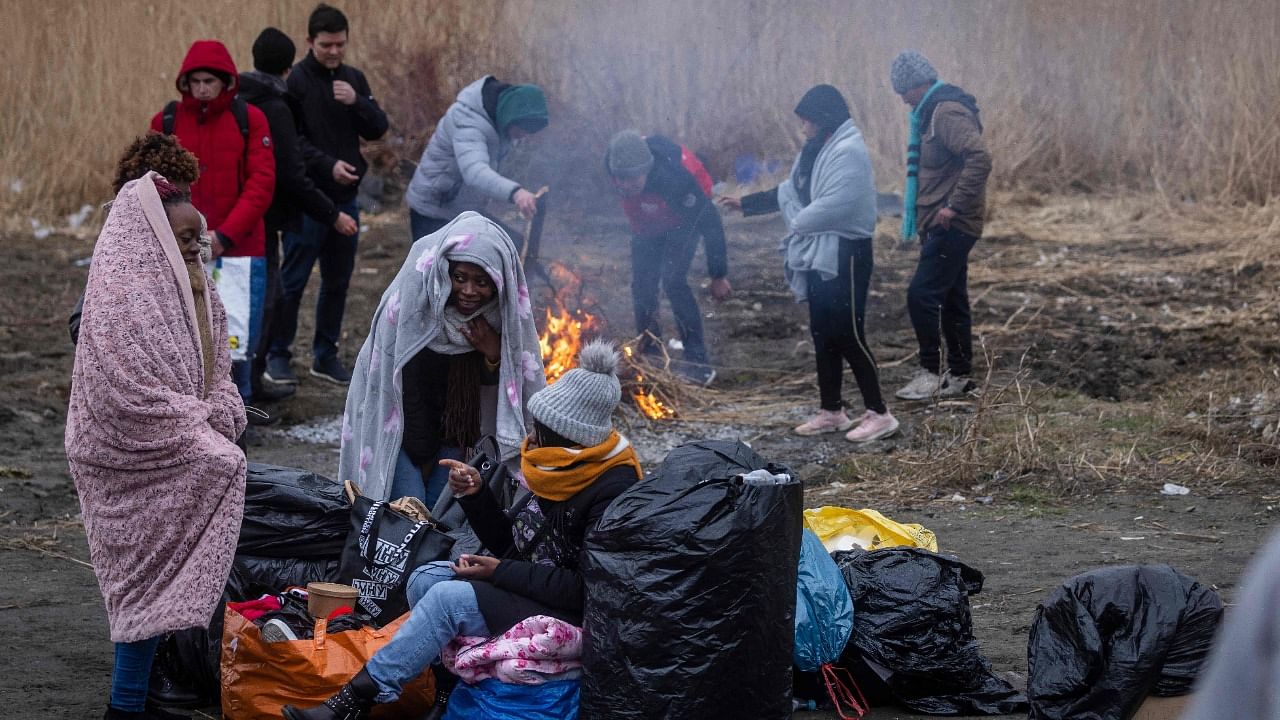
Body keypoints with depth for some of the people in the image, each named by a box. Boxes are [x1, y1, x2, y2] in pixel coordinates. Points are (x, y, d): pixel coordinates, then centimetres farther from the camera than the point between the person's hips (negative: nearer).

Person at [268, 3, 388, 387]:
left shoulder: (353, 79, 9)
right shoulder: (296, 81, -8)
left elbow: (378, 129, 4)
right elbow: (291, 140, -13)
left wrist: (357, 102, -13)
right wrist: (328, 165, -22)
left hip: (345, 197, 6)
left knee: (338, 280, 11)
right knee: (293, 280, -1)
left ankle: (326, 355, 21)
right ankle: (278, 355, 9)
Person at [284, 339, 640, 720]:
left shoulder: (613, 491, -20)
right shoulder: (561, 470, 7)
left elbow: (587, 588, -22)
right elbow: (511, 545, 13)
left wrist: (501, 572, -18)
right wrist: (476, 495, -3)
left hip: (571, 616, -9)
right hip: (530, 586, 9)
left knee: (449, 597, -23)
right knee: (426, 578, -8)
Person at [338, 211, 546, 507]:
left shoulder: (501, 311, -17)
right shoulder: (413, 295, -29)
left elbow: (488, 381, -3)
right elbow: (407, 387, -19)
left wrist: (493, 354, -26)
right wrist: (423, 455, -11)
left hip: (454, 419, 4)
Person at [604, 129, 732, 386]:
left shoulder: (672, 175, -43)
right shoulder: (614, 162, -30)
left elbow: (710, 223, -34)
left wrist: (719, 276, -28)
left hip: (682, 218, -5)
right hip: (646, 223, 5)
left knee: (673, 280, -21)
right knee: (642, 286, 0)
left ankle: (698, 363, -18)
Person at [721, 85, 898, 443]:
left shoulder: (848, 152, -18)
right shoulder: (817, 151, 13)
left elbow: (834, 205, -25)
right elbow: (790, 192, 23)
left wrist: (799, 223, -10)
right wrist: (745, 203, 26)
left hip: (845, 255, -10)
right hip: (819, 253, 10)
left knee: (848, 336, -8)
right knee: (823, 334, 13)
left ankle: (879, 413, -2)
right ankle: (831, 411, 23)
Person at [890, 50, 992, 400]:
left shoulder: (949, 113, -16)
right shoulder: (932, 113, 16)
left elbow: (980, 159, -27)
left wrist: (955, 206, -25)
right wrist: (916, 205, 17)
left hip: (952, 226, -10)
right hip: (939, 225, 10)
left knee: (921, 295, -12)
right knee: (951, 301, 14)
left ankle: (931, 373, -6)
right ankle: (959, 375, 20)